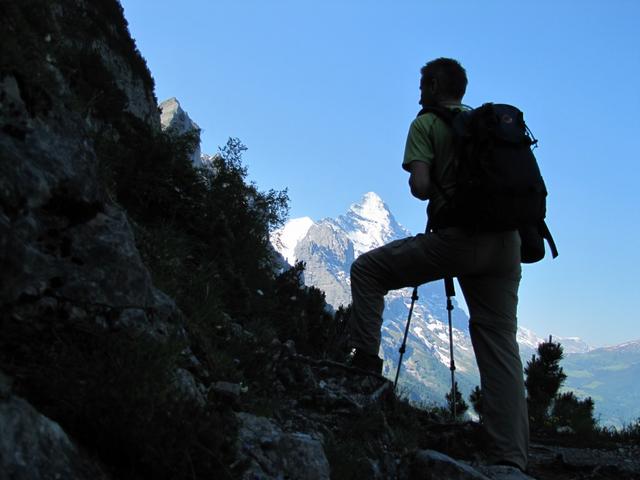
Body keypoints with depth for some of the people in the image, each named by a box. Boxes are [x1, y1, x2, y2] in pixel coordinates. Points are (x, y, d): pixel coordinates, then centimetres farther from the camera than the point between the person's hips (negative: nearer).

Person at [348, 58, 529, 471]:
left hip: (456, 237, -6)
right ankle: (513, 459, 1)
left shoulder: (426, 124, 6)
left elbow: (420, 187, -7)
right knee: (501, 347, 5)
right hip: (505, 244, 6)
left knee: (367, 269, 11)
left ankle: (366, 359, 3)